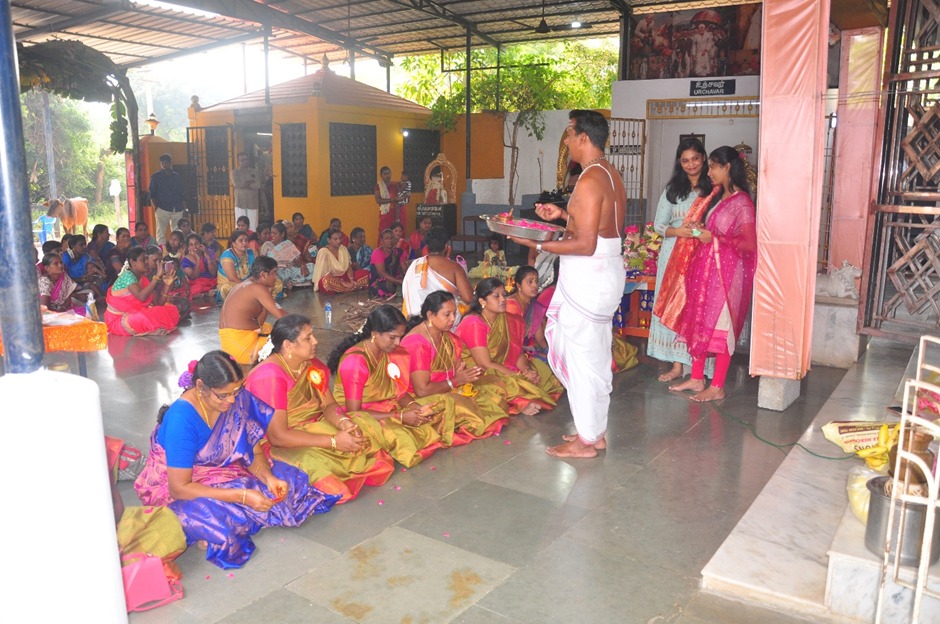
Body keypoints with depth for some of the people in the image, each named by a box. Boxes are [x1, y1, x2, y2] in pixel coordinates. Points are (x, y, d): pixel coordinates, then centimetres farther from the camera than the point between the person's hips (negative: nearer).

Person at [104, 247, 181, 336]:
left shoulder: (144, 279, 8)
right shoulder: (127, 275, -14)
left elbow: (157, 303, 2)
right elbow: (142, 296, -32)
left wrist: (166, 285, -9)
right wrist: (157, 277, -29)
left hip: (138, 316, 8)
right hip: (118, 320, -8)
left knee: (172, 311, -3)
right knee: (142, 318, -42)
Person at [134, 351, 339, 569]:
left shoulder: (238, 399, -13)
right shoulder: (182, 419, -29)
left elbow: (254, 452, -2)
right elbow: (179, 488, -29)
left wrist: (268, 477, -24)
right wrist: (241, 496, -34)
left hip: (222, 472, 6)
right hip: (178, 489, -6)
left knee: (290, 480, -9)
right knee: (219, 521, -36)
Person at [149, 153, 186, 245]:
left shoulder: (177, 176, 16)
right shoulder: (155, 177, 7)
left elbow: (182, 194, 16)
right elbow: (152, 194, 4)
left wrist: (185, 209, 10)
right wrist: (155, 207, -9)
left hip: (177, 209, 3)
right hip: (162, 209, -3)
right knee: (161, 233, -6)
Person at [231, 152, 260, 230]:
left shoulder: (254, 172, 10)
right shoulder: (234, 172, 7)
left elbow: (258, 185, -4)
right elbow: (237, 184, -11)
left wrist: (244, 185, -11)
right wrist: (251, 182, -5)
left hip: (252, 203, 1)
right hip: (240, 203, -1)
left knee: (253, 226, -3)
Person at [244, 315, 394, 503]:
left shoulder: (312, 365, 0)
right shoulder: (270, 376, -25)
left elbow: (329, 405, 4)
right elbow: (277, 436, -27)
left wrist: (344, 422, -21)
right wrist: (333, 441, -28)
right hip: (273, 445, -8)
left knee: (366, 425, -4)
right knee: (315, 464, -34)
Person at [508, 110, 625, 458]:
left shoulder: (589, 181, -20)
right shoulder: (610, 175, 11)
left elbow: (585, 245, -24)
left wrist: (539, 245, -17)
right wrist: (563, 215, 15)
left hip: (587, 278, -10)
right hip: (607, 273, 10)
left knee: (581, 356, 1)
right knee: (597, 356, 17)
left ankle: (585, 441, 13)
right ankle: (597, 432, 29)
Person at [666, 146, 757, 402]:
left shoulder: (742, 203, -14)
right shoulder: (719, 197, 12)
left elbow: (749, 243, -19)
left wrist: (714, 238, -18)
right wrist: (702, 229, 4)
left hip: (724, 272, -8)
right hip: (705, 268, 8)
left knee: (720, 327, -1)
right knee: (698, 323, 11)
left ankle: (717, 387, 9)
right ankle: (697, 378, 22)